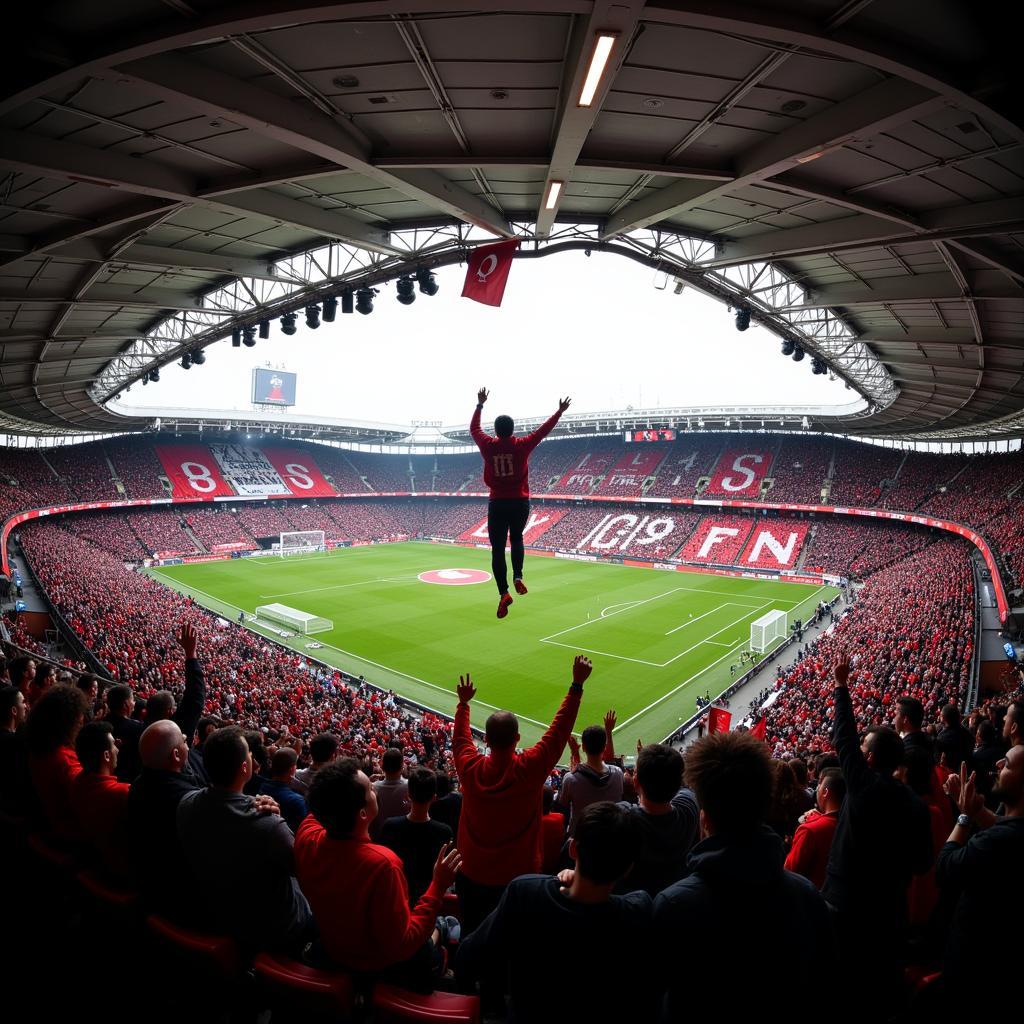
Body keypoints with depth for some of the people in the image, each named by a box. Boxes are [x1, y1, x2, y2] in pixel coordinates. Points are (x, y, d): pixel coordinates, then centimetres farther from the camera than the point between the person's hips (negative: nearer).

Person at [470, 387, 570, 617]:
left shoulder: (488, 445, -2)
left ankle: (503, 593, -6)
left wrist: (480, 405, 29)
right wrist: (560, 411, 20)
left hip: (497, 504, 0)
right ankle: (518, 577, 6)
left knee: (498, 549, 1)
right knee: (516, 539, 24)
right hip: (520, 502, 1)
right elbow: (544, 430, 7)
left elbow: (474, 428, 17)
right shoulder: (522, 445, -5)